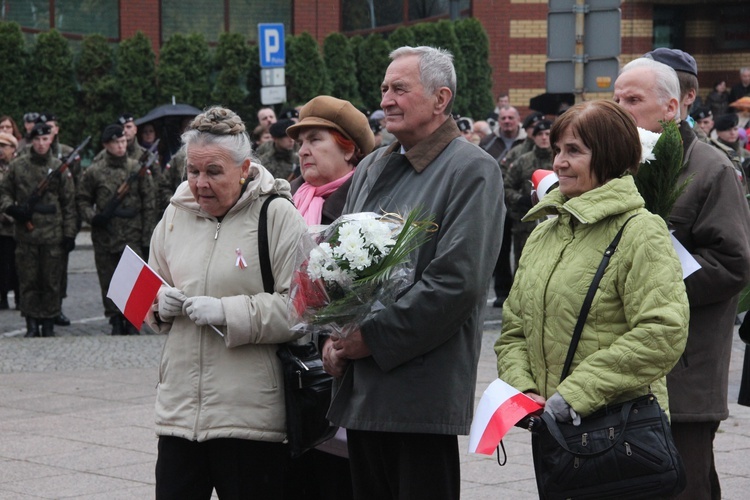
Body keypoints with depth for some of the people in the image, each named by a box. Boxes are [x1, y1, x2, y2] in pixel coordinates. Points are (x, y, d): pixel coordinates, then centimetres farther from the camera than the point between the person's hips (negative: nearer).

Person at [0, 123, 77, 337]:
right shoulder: (18, 165, 3)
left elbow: (69, 203, 5)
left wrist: (69, 233, 1)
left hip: (53, 236, -1)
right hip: (25, 233, 1)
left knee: (52, 282, 3)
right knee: (28, 281, 4)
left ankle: (49, 324, 13)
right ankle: (32, 325, 12)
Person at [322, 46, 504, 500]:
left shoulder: (473, 170, -7)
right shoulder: (372, 169, 17)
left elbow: (458, 281, -17)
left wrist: (374, 338, -14)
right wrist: (333, 335, 3)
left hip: (423, 390, -7)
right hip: (362, 392, 7)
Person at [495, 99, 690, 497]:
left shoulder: (641, 232, -10)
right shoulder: (544, 232, 13)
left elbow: (662, 334, -19)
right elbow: (514, 328, 16)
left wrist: (575, 394, -20)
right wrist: (522, 388, -4)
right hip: (553, 434, 7)